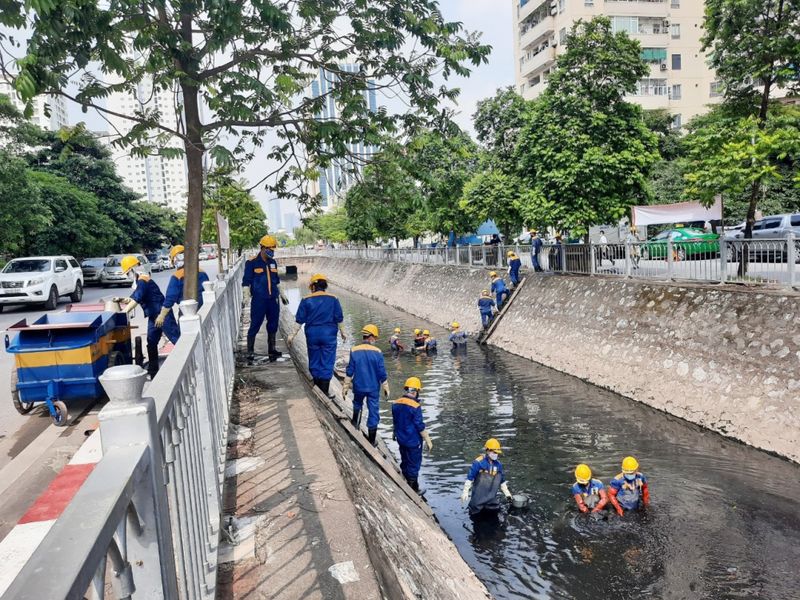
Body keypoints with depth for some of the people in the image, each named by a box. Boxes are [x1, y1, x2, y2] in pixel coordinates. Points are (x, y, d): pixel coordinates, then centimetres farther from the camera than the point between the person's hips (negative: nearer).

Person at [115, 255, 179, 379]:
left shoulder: (143, 281, -16)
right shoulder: (140, 281, 15)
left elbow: (136, 300, -24)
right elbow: (133, 299, 23)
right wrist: (122, 300, 7)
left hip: (162, 313, -11)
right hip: (154, 315, 11)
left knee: (176, 338, -8)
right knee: (151, 342, 12)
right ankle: (153, 371, 20)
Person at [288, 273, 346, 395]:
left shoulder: (306, 300, -2)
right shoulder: (333, 299, -2)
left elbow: (300, 320, -1)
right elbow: (339, 319, 1)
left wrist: (293, 335, 5)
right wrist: (343, 332, 12)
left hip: (312, 334, 1)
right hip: (329, 334, -1)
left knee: (314, 362, 14)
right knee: (327, 362, 3)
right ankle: (324, 392, 2)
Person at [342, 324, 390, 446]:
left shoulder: (354, 351, -9)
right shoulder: (377, 352, -11)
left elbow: (349, 371, -5)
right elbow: (382, 373, -7)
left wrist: (345, 387, 4)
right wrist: (385, 388, 4)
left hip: (358, 386, 2)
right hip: (373, 388, -1)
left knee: (357, 404, 30)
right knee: (373, 411, 8)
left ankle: (355, 423, 49)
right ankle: (372, 440, 14)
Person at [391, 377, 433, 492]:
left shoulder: (395, 404, -2)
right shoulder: (415, 406, -23)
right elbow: (420, 426, -19)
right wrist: (428, 440, -9)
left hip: (401, 440, 7)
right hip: (413, 441, -6)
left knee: (404, 462, 21)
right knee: (414, 465, 8)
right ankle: (413, 490, 18)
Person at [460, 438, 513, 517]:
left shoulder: (498, 464, 3)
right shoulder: (479, 463, -14)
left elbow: (502, 481, 16)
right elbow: (469, 478, -11)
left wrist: (507, 494, 15)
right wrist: (465, 492, -12)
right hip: (478, 499, -4)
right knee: (475, 516, 7)